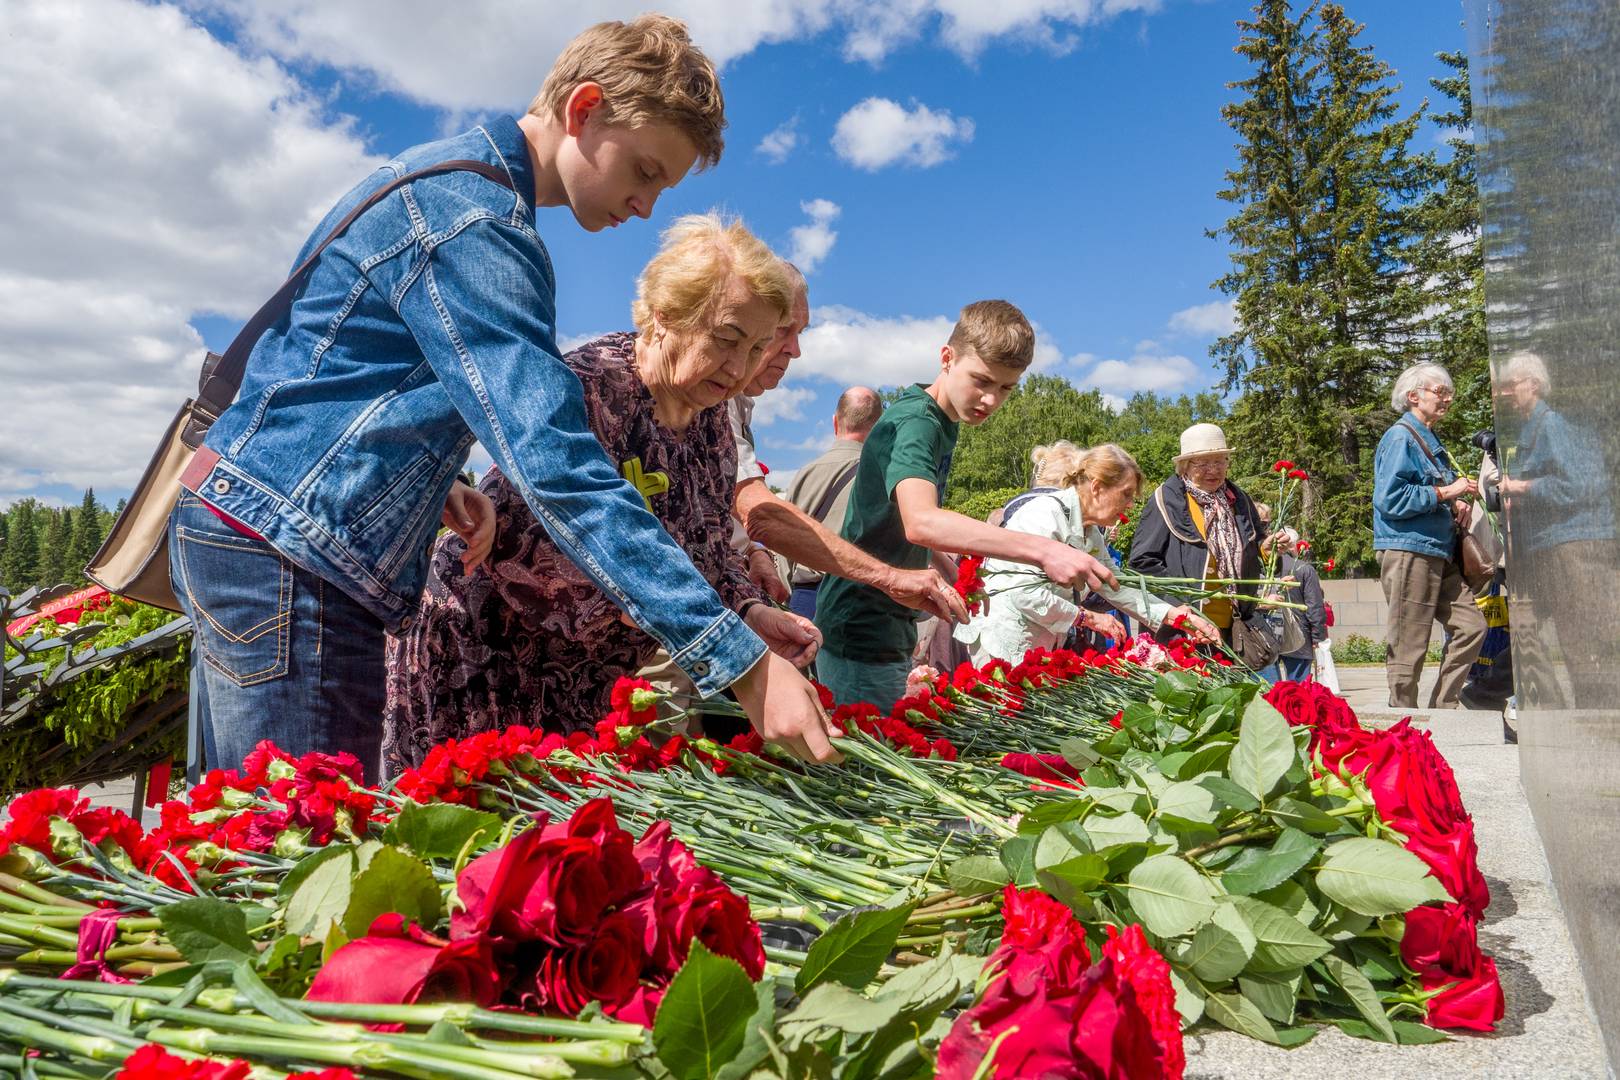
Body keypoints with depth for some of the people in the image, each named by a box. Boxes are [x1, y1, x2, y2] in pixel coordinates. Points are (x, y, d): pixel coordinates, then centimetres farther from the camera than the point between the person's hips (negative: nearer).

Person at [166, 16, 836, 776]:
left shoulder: (448, 177, 14)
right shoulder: (470, 215, -18)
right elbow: (557, 466, -28)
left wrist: (445, 491, 10)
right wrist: (742, 659, -30)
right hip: (285, 547, -10)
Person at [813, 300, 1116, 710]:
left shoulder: (940, 425, 11)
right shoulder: (915, 422, -19)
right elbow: (920, 522, -38)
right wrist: (1043, 550, -44)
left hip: (892, 627, 10)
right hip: (861, 633, -10)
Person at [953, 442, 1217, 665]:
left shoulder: (1091, 534, 11)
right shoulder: (1046, 511, -18)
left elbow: (1115, 587, 19)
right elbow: (1025, 592, -25)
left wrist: (1172, 614, 9)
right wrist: (1087, 617, -15)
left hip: (1042, 645, 9)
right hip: (1002, 644, -9)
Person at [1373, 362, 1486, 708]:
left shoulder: (1429, 440, 20)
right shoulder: (1401, 437, -9)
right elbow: (1389, 499, -20)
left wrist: (1453, 505, 9)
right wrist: (1443, 493, -16)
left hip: (1438, 554, 10)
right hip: (1408, 552, -10)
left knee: (1470, 626, 7)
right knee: (1409, 645, -5)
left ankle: (1441, 711, 15)